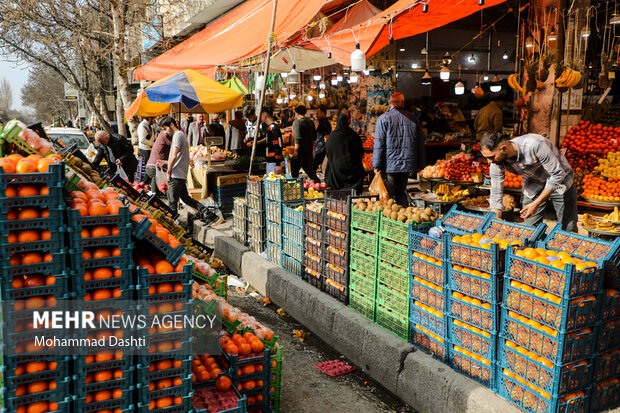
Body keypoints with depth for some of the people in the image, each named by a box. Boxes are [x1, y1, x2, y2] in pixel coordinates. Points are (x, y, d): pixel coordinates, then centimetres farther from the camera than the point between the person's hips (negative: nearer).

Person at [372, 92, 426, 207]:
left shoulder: (383, 118, -5)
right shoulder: (413, 118, 6)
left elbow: (379, 144, -8)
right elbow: (421, 142, 11)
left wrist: (376, 165, -5)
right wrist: (420, 164, 17)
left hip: (390, 164, -4)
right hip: (408, 164, 4)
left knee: (387, 195, 2)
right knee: (401, 192, 15)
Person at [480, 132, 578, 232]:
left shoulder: (534, 144, -38)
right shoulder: (497, 164, -22)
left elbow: (558, 174, -29)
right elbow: (495, 196, -12)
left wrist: (536, 203, -29)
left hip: (560, 181, -3)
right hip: (533, 186, 3)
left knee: (568, 231, 2)